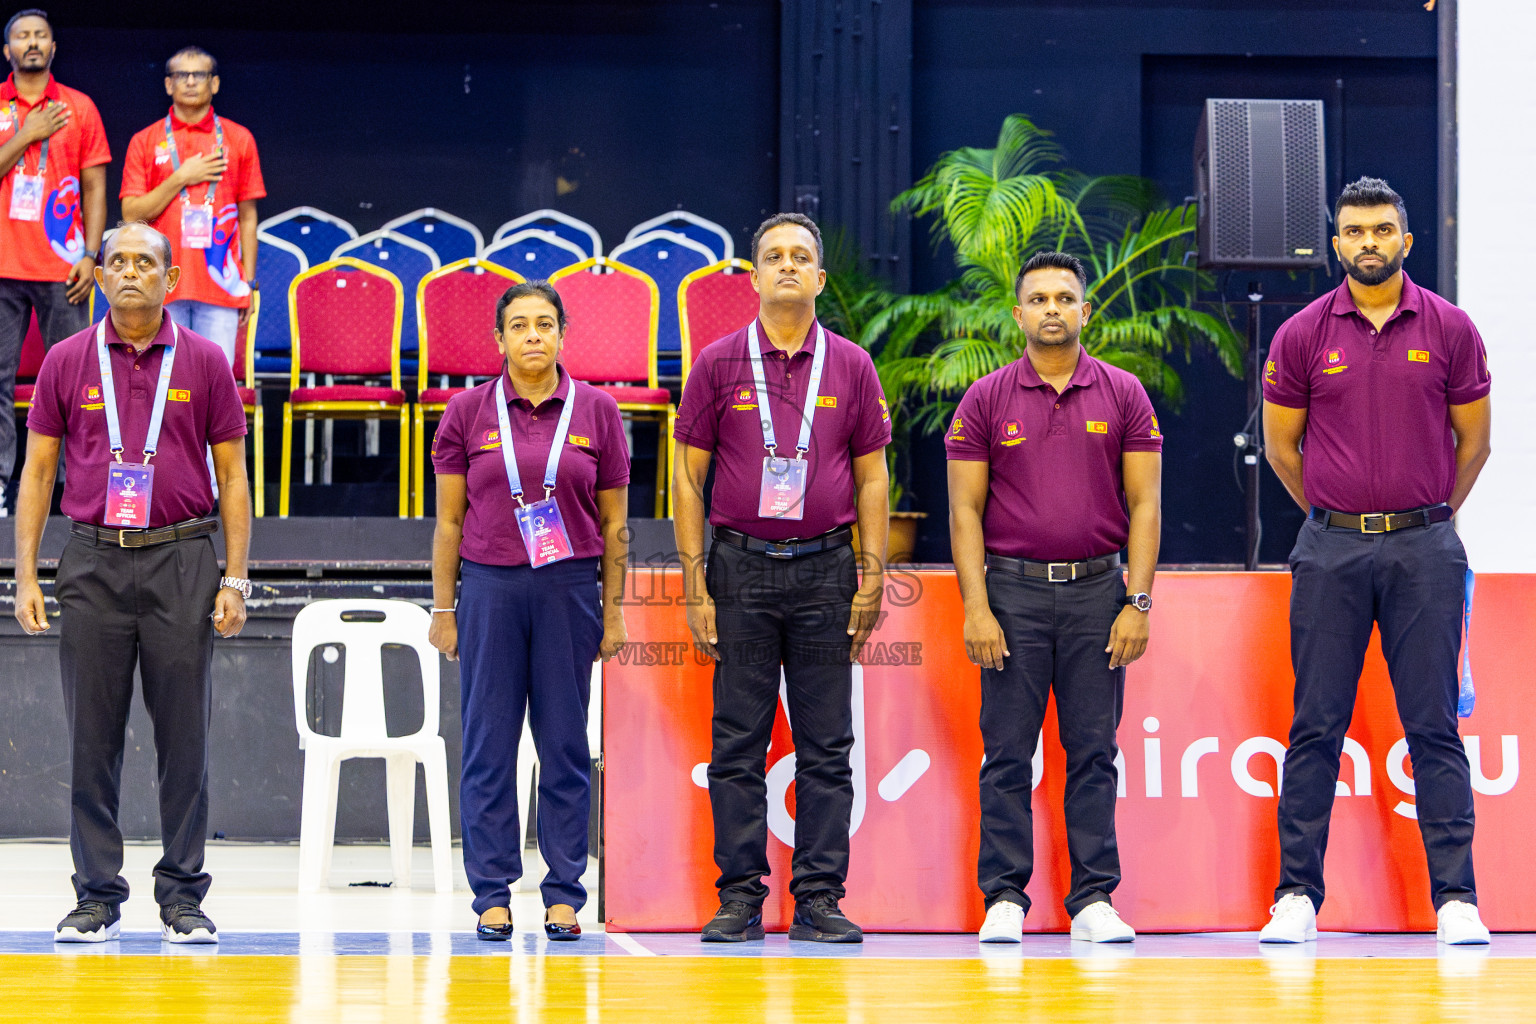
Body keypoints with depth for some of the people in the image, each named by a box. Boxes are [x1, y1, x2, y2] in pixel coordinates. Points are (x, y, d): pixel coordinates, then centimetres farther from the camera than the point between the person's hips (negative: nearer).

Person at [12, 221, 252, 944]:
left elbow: (231, 475, 6)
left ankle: (183, 897, 7)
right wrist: (26, 577, 0)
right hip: (94, 561, 1)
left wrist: (234, 579, -2)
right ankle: (97, 896, 9)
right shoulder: (67, 362, 6)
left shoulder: (204, 362, 4)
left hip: (182, 562, -1)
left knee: (183, 735, 0)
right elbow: (37, 471, 8)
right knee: (93, 735, 2)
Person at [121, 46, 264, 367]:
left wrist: (248, 282, 7)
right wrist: (181, 179, -6)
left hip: (220, 285, 0)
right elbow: (132, 214, 3)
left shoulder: (239, 139, 11)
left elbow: (247, 216, 13)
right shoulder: (145, 142, 10)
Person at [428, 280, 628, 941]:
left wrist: (611, 611, 5)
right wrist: (443, 607, 3)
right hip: (489, 588, 0)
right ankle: (493, 893, 6)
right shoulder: (468, 412, 4)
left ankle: (563, 895, 8)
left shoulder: (596, 411, 4)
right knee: (488, 743, 0)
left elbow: (613, 522, 8)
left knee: (565, 743, 2)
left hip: (569, 587, 0)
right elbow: (449, 519, 7)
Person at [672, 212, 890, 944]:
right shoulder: (719, 364, 3)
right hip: (740, 566, -1)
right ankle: (740, 897, 6)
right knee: (738, 744, 1)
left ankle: (819, 898, 5)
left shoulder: (851, 367, 7)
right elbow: (688, 476, 4)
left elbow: (871, 478, 9)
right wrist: (695, 585, -3)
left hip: (825, 568, 1)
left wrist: (872, 578, 0)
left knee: (826, 746, 1)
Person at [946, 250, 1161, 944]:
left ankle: (1094, 900, 6)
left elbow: (1144, 504, 3)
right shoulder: (985, 400, 3)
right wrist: (976, 606, -8)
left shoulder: (1123, 396, 5)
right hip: (1013, 590, -1)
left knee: (1093, 752, 2)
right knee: (1007, 752, 0)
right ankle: (1004, 898, 5)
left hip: (1096, 589, 1)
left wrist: (1138, 602, -6)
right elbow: (965, 509, 1)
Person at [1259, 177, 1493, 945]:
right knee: (1316, 727, 2)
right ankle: (1297, 896, 7)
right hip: (1330, 550, 1)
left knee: (1434, 728, -1)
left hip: (1424, 550, 0)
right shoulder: (1302, 336, 2)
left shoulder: (1450, 330, 2)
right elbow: (1281, 445, 13)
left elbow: (1472, 440, 11)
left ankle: (1455, 898, 1)